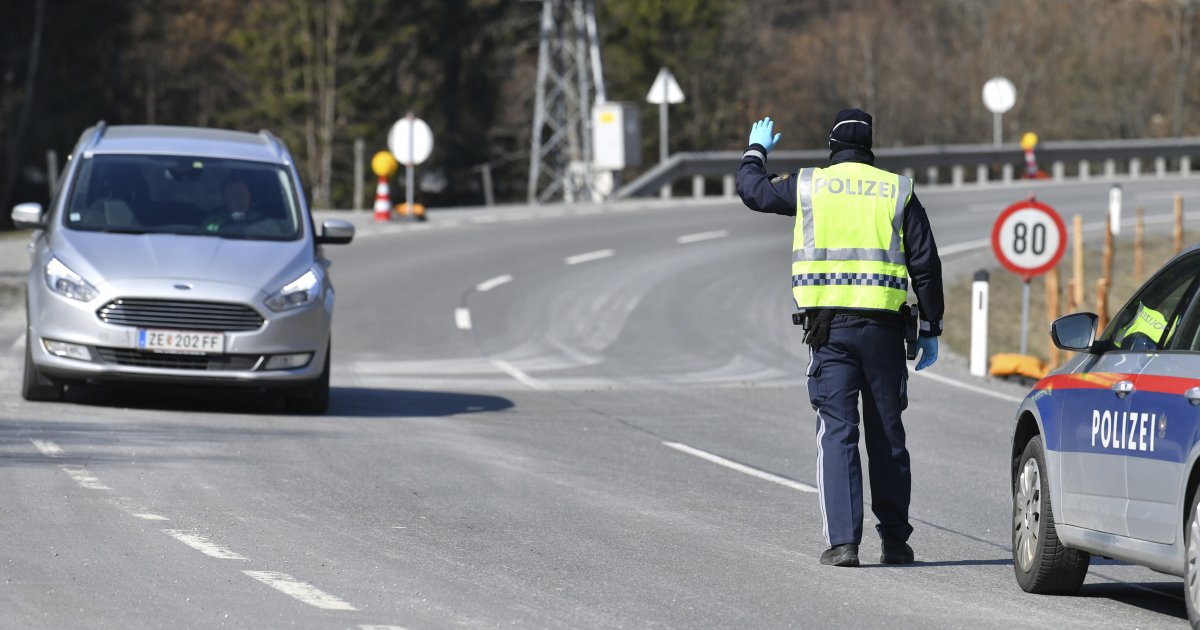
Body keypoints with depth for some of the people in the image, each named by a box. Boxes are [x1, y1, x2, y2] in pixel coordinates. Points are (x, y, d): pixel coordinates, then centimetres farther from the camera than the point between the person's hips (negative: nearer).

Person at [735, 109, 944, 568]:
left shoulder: (809, 186, 4)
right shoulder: (898, 192, 5)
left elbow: (751, 188, 21)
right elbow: (926, 265, 4)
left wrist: (757, 150, 42)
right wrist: (930, 331, 11)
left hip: (829, 328, -1)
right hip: (883, 327, 1)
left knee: (836, 432, -2)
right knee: (887, 435, 10)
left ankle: (842, 541, -11)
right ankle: (895, 540, 14)